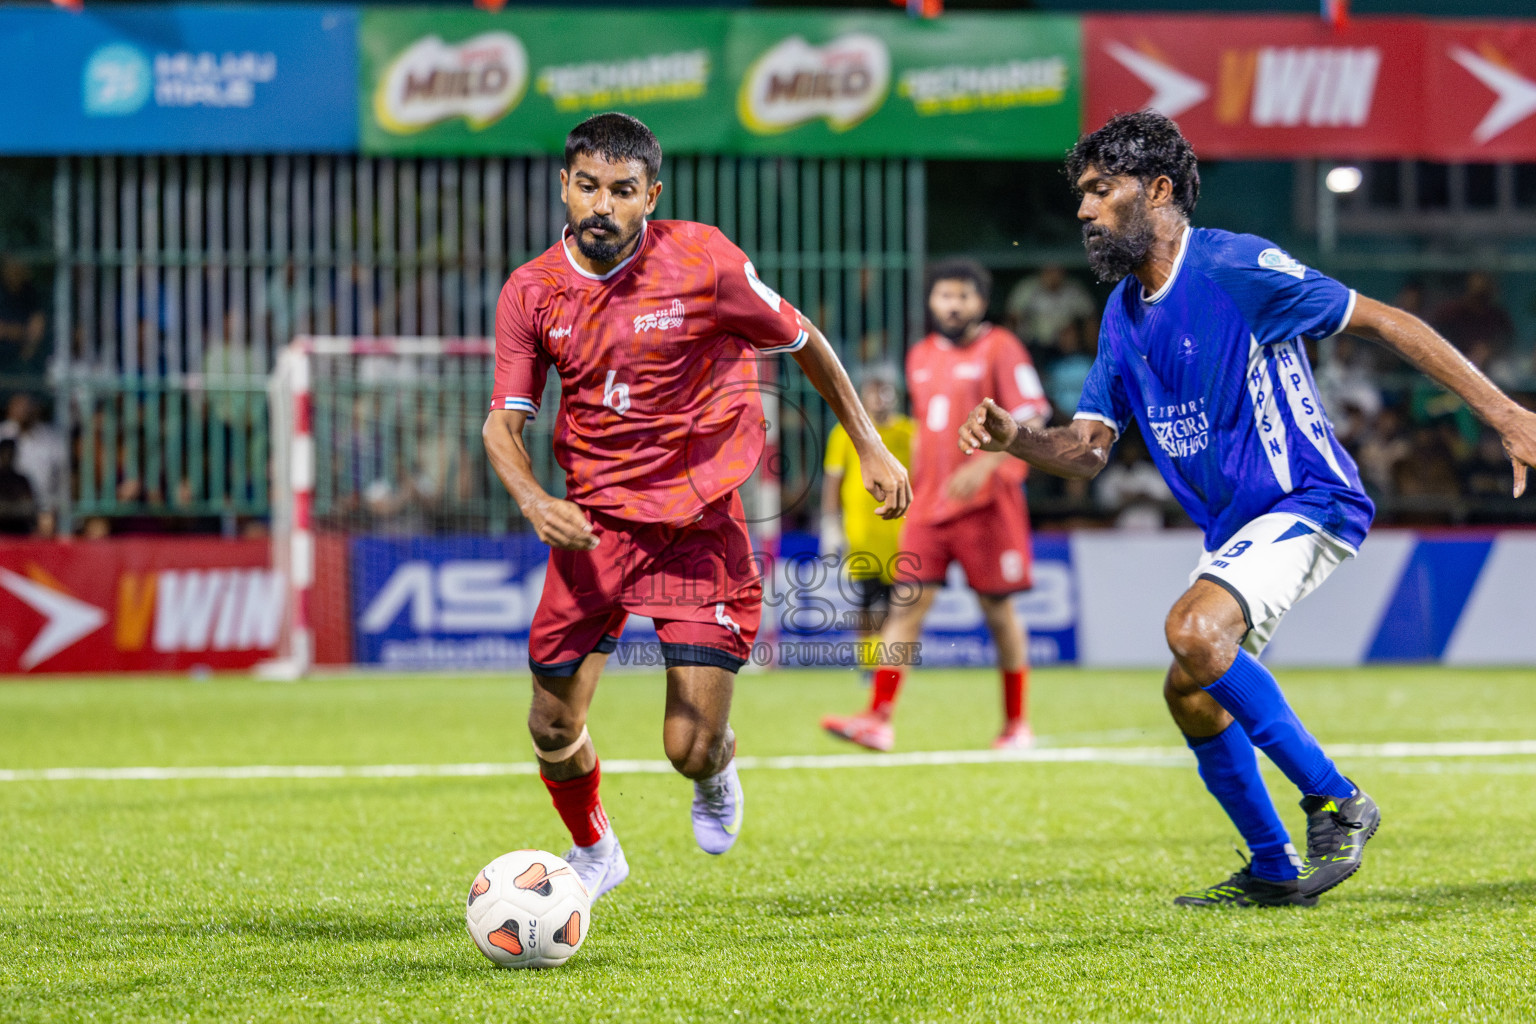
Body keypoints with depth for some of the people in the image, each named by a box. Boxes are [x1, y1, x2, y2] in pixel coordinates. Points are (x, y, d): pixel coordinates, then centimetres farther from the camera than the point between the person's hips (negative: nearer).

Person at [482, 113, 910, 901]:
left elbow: (802, 342, 3)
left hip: (700, 524, -3)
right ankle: (593, 853, 35)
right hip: (594, 522, 3)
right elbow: (503, 422, -2)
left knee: (692, 746, -9)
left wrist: (870, 448, 7)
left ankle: (717, 774, 31)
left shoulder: (701, 261, -11)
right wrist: (532, 498, -23)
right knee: (553, 730, 2)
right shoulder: (531, 291, -4)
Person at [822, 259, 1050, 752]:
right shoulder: (920, 357, 15)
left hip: (986, 504, -5)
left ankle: (1016, 723, 13)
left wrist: (985, 465, -24)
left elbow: (1031, 420, -12)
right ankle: (879, 719, -12)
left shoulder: (999, 349, -4)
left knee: (998, 610, 2)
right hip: (928, 505, 5)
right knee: (908, 604, -5)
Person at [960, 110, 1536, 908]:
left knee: (1195, 631, -29)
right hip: (1230, 526, 9)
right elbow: (1088, 448, 11)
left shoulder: (1237, 267, -15)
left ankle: (1334, 802, -18)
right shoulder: (1124, 313, 10)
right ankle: (1274, 870, 24)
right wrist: (1014, 439, -12)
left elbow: (1385, 323, -14)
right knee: (1192, 694, 8)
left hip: (1308, 504, -9)